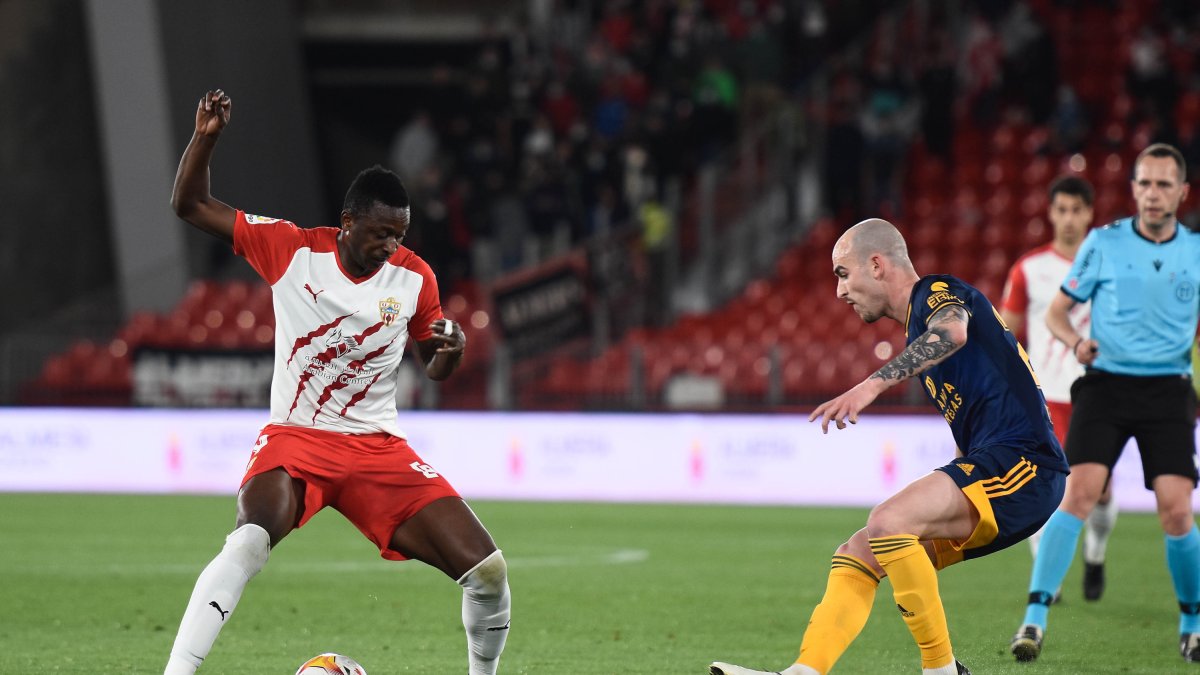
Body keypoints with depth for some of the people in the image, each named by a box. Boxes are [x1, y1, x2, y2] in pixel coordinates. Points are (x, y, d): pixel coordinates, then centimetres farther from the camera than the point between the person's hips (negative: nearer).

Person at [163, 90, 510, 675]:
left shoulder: (414, 277, 0)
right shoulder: (292, 249, -6)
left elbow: (434, 368, 14)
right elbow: (190, 206, 0)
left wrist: (451, 351, -10)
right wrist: (205, 137, -15)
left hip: (379, 449, 3)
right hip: (294, 438, -3)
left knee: (487, 570, -7)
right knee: (248, 543, -35)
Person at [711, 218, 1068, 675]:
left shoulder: (934, 293, -4)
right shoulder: (918, 325, 25)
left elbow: (952, 331, -30)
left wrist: (874, 384, -40)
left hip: (1019, 461, -10)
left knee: (888, 522, -27)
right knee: (858, 553, 4)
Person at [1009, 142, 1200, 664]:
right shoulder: (1104, 242, 1)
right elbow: (1056, 312, 6)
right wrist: (1076, 341, -14)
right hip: (1106, 382, -1)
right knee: (1078, 493, -17)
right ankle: (1035, 619, -16)